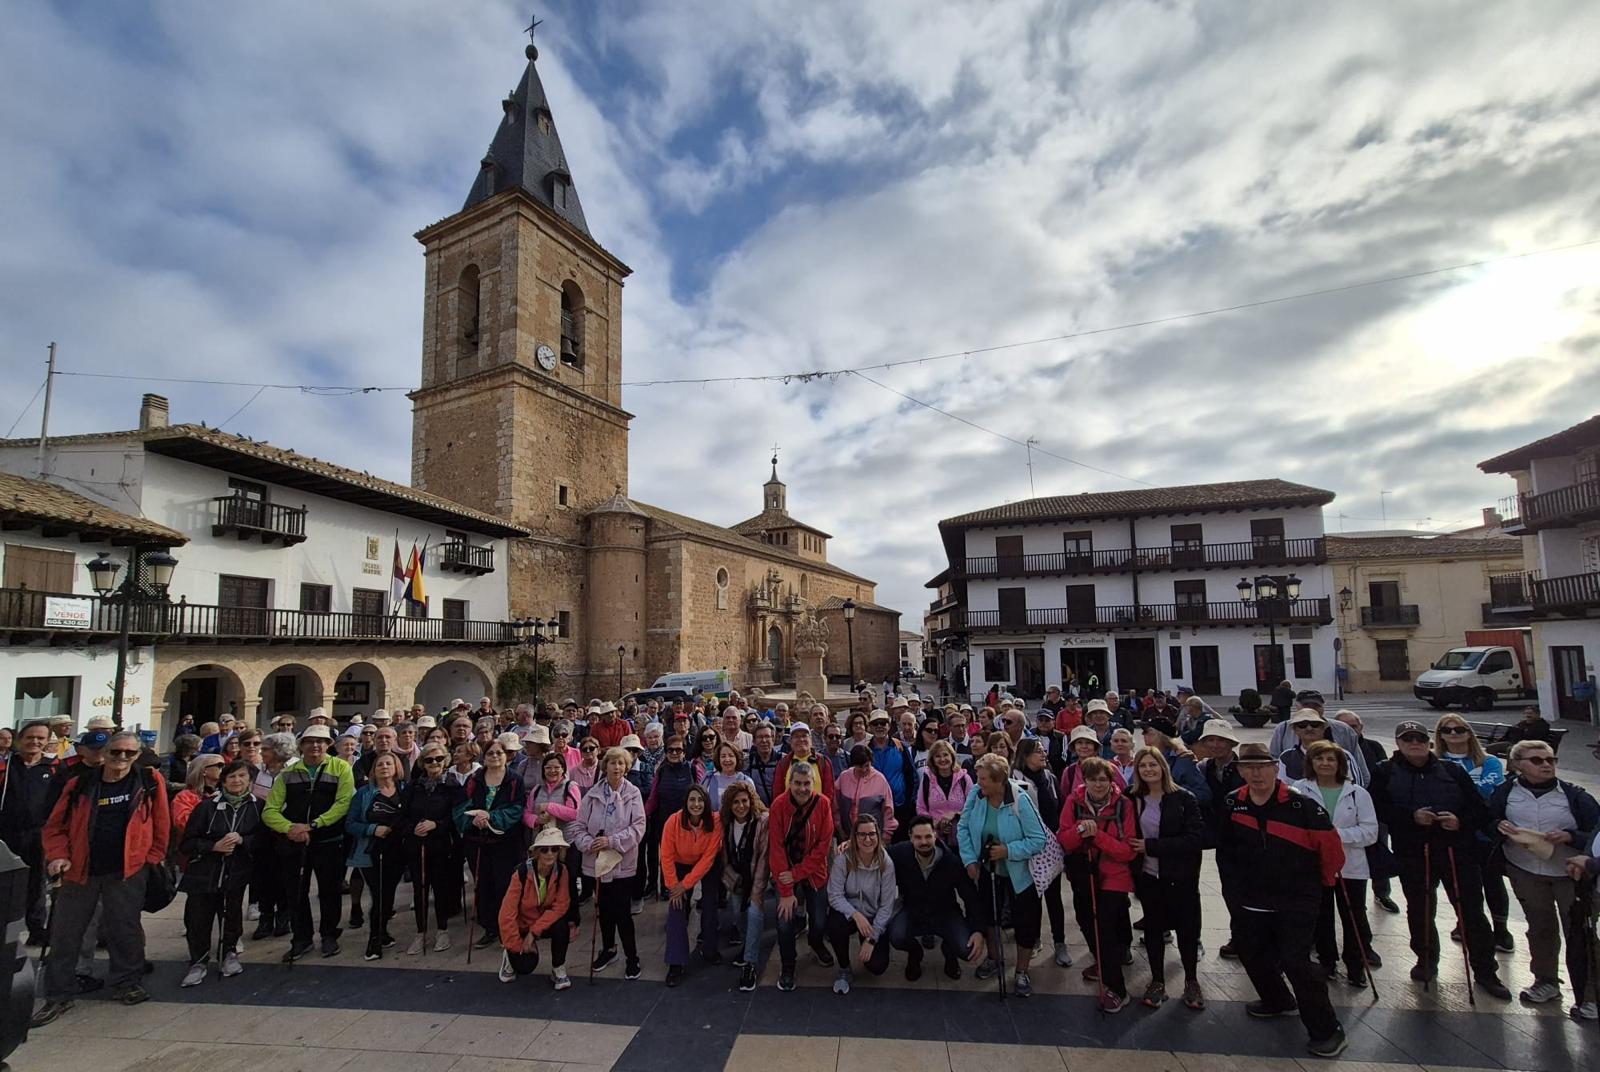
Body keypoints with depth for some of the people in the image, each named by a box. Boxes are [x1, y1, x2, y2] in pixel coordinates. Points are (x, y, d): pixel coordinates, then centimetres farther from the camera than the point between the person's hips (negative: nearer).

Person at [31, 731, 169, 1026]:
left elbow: (161, 823, 0)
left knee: (125, 929, 8)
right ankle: (58, 996, 23)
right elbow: (55, 825, 7)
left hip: (128, 871, -2)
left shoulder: (150, 781, -5)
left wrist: (153, 858, 0)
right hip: (80, 869, 2)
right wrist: (58, 855, -7)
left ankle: (126, 983, 24)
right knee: (65, 933, 8)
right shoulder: (80, 784, -1)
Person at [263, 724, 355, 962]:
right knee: (297, 891, 11)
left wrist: (313, 825, -20)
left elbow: (343, 803, -13)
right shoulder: (288, 773, 6)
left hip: (329, 841, -3)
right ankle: (302, 939, 29)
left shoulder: (341, 768, -4)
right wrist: (289, 828, -17)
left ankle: (329, 936, 28)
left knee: (330, 890, 8)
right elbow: (270, 810, 2)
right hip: (294, 842, 3)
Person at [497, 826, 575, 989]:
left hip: (545, 921, 2)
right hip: (520, 925, -2)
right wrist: (517, 946, -14)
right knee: (525, 966, -19)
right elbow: (507, 914, -22)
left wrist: (534, 932, -23)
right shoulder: (522, 873, -28)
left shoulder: (561, 870, -19)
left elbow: (560, 906, -17)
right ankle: (509, 954, 18)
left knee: (562, 926, -28)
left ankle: (558, 971, -5)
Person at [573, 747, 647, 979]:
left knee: (622, 912, -2)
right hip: (596, 860, 3)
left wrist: (612, 841, -19)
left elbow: (638, 827, -11)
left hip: (622, 862, -3)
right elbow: (579, 825, 1)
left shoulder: (633, 794, -7)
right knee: (604, 909, 17)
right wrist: (589, 844, -16)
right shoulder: (593, 794, -2)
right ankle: (608, 949, 38)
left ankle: (632, 957, 15)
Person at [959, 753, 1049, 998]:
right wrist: (970, 860, -12)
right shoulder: (976, 794, -17)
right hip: (987, 871, 4)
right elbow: (963, 828, -6)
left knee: (1025, 923, 7)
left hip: (1019, 875, -4)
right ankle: (993, 960, 46)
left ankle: (1021, 973, 31)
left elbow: (1038, 840, -24)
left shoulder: (1020, 801, -29)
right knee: (989, 916, 20)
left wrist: (1008, 851, -30)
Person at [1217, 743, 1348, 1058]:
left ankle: (1326, 1030, 12)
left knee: (1294, 961, -8)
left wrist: (1322, 879, 4)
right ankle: (1278, 1000, 43)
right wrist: (1233, 886, 9)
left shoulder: (1300, 804, -18)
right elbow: (1225, 848, 10)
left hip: (1296, 903, -5)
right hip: (1250, 902, 5)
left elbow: (1330, 845, -9)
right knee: (1252, 954, 16)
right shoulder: (1233, 804, -4)